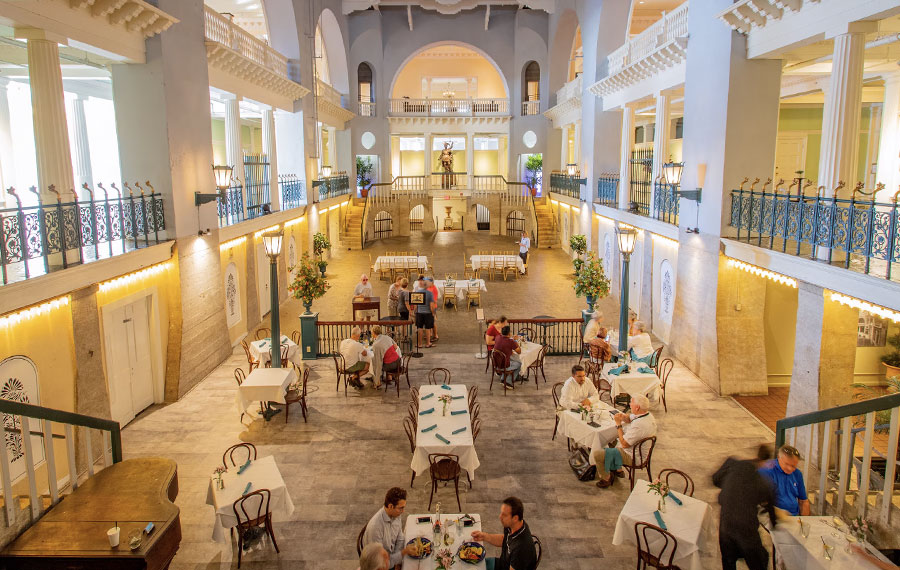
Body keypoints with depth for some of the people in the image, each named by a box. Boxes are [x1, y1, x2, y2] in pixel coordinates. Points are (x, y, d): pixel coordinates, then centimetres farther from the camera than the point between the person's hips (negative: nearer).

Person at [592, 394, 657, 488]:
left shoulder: (639, 425, -35)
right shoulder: (647, 415, -6)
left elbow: (624, 444, -27)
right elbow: (630, 419, 13)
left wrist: (619, 424, -20)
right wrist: (624, 417, -11)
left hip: (632, 456, -10)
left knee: (596, 454, -9)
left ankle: (606, 479, 16)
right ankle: (618, 470, 33)